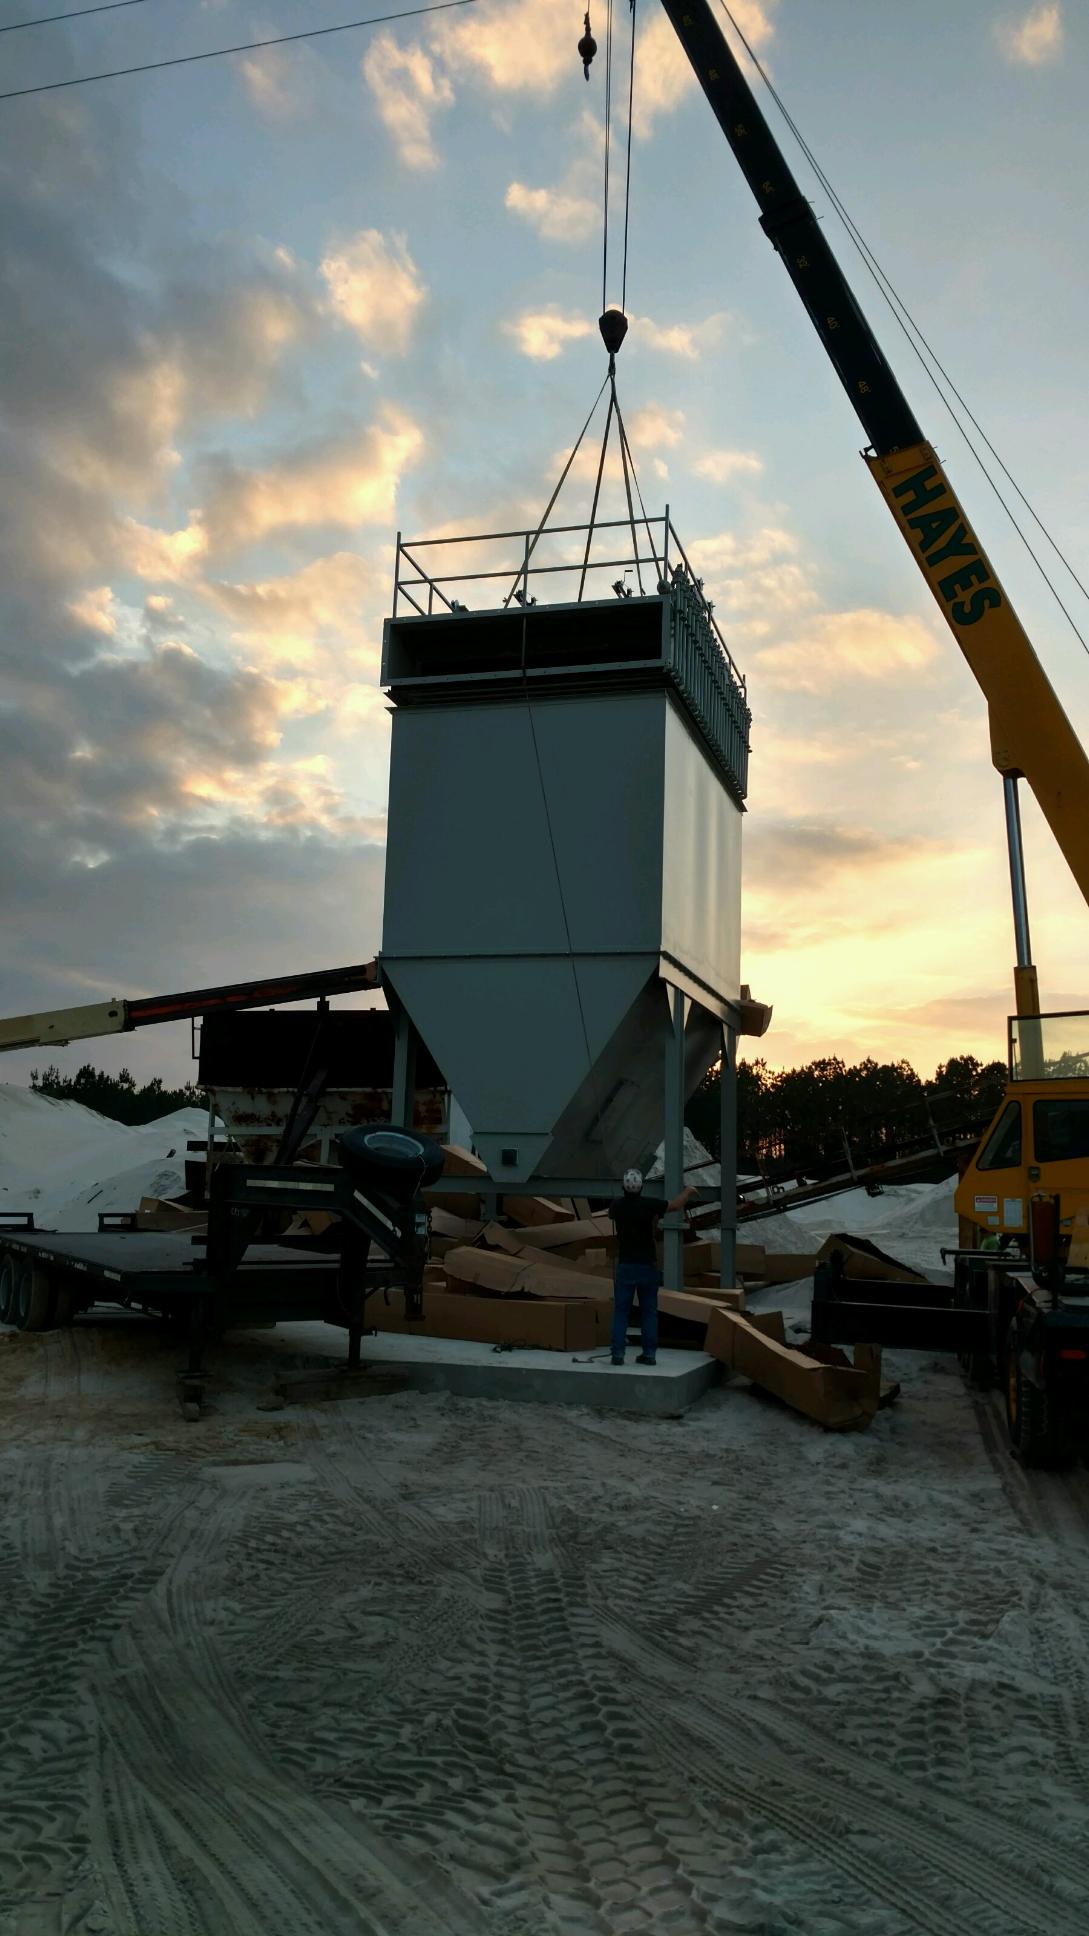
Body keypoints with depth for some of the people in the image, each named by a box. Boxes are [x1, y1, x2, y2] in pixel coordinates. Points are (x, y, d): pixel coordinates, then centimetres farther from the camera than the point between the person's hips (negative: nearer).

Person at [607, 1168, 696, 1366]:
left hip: (625, 1266, 1)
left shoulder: (617, 1206, -3)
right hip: (648, 1266, -1)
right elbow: (676, 1205, 2)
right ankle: (649, 1353, 8)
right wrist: (687, 1191, 21)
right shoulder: (649, 1204, -10)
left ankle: (618, 1354, -3)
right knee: (649, 1311, 9)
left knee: (621, 1312, 4)